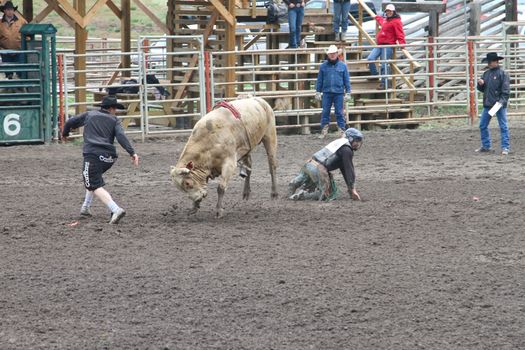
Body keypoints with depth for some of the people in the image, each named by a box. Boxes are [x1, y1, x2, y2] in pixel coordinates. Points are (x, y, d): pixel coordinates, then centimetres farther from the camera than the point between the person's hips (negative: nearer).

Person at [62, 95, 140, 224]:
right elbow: (121, 137, -2)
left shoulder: (89, 115, 16)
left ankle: (116, 210, -31)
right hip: (110, 157, 3)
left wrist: (65, 134, 42)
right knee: (94, 178, 31)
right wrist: (132, 153, -12)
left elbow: (70, 122, 20)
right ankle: (86, 207, 28)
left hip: (93, 154, -3)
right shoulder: (114, 120, 14)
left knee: (95, 186, -11)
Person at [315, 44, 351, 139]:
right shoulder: (323, 66, 5)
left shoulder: (342, 66, 3)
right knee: (325, 112, 2)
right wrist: (318, 92, 7)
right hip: (326, 93, 1)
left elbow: (347, 80, 6)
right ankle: (324, 131, 6)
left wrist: (348, 93, 1)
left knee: (339, 113, 1)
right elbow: (319, 80, 10)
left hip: (339, 93, -1)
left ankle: (342, 130, 6)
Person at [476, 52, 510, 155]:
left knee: (503, 126, -2)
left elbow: (506, 90, -13)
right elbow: (482, 89, 18)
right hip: (487, 104, 7)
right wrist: (480, 84, -4)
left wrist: (501, 101, -22)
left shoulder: (502, 73, -9)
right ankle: (486, 146, 19)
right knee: (482, 125, 9)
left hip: (499, 104, -7)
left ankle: (505, 147, 0)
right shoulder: (486, 73, 11)